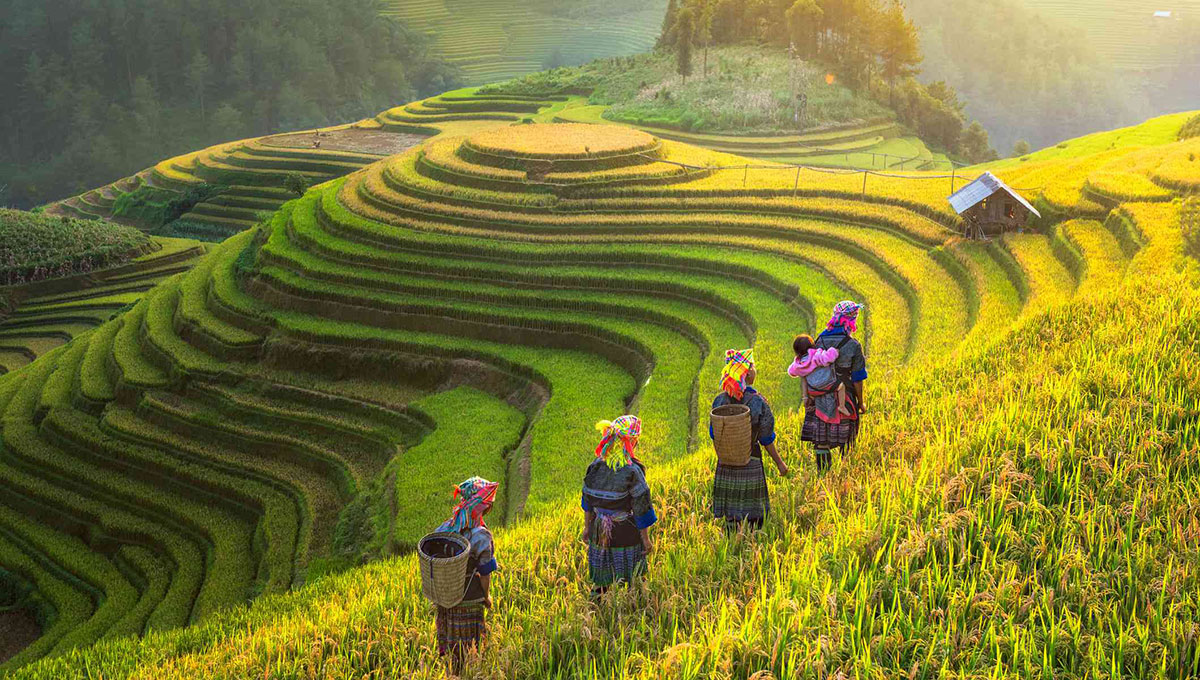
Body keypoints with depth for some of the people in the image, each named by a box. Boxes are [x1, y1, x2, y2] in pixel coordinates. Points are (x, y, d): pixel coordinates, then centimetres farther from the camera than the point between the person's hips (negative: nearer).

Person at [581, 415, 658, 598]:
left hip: (600, 533, 5)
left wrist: (587, 526, 19)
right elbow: (640, 507, -14)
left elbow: (588, 500, 6)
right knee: (627, 582, 10)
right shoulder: (632, 472, -20)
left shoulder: (595, 466, -5)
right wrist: (646, 539, -4)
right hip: (626, 535, -5)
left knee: (600, 580, 19)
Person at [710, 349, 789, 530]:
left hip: (726, 466, 3)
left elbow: (714, 435, 4)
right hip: (751, 464, -3)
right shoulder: (758, 402, -14)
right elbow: (766, 440, -8)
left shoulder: (720, 401, -4)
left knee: (731, 517, 10)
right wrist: (779, 463, 4)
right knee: (753, 515, 7)